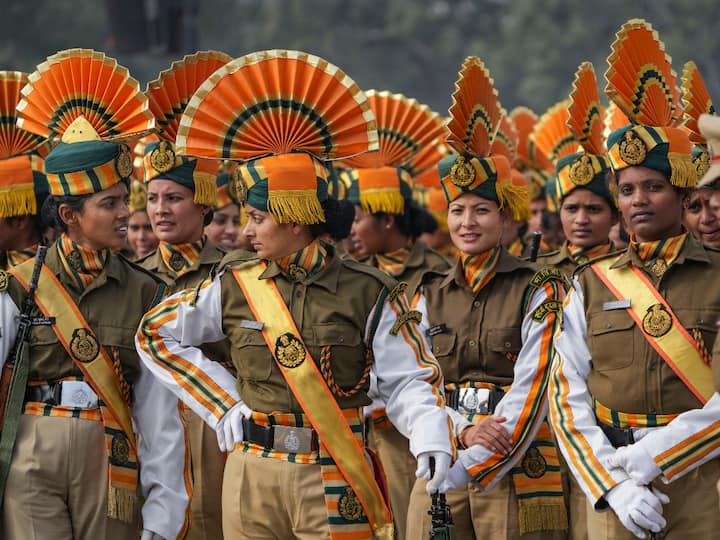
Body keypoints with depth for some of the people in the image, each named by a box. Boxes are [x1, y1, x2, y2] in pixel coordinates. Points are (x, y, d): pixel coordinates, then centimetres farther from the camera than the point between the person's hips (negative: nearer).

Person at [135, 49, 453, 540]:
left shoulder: (368, 293, -3)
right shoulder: (233, 286, 4)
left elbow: (409, 381, -3)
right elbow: (155, 335, 13)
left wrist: (431, 438, -23)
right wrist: (223, 403, 5)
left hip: (334, 482, -3)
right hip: (253, 477, 3)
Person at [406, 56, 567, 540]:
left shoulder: (539, 292, -3)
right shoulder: (430, 295, 11)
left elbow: (531, 392, -11)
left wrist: (471, 467, -20)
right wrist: (463, 430, -14)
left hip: (517, 472, -4)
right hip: (443, 468, 4)